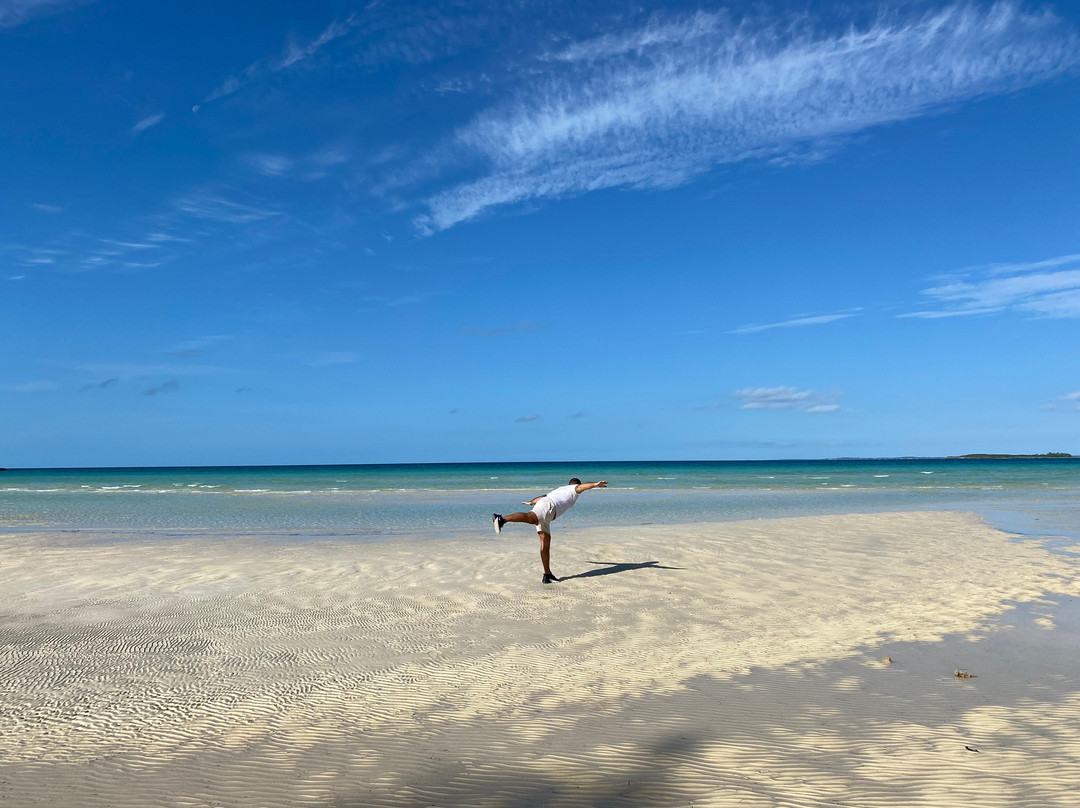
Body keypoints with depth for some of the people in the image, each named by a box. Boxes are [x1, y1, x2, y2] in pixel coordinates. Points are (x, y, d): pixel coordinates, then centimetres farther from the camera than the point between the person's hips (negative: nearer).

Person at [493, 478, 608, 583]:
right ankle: (502, 519, -58)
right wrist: (596, 484, -15)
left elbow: (542, 497, 50)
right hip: (548, 506, -8)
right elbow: (583, 487, 0)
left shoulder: (559, 489, 42)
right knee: (530, 518, -35)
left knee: (545, 542, 7)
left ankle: (547, 575, 7)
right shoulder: (574, 489, 23)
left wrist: (531, 502, 66)